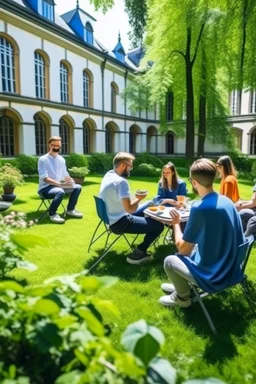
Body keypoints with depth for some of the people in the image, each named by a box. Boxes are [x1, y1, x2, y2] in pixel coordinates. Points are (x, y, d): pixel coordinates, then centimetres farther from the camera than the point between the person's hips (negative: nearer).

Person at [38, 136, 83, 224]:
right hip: (45, 188, -7)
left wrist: (70, 180, -14)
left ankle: (70, 210, 10)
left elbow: (65, 175, 11)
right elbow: (45, 178, -19)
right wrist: (59, 184, -31)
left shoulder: (62, 160, 8)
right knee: (60, 191, -36)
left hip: (59, 186, 7)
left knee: (77, 187, -6)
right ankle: (52, 214, -15)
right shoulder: (43, 159, -11)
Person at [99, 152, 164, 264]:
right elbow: (130, 209, -27)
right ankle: (137, 254, 3)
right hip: (119, 223, -10)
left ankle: (140, 251, 27)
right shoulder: (121, 181, -24)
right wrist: (138, 198, -9)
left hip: (112, 219, 10)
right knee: (159, 225, -6)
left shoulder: (108, 175, 5)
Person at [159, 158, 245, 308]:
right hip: (231, 270, 8)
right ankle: (181, 286, 41)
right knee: (191, 248, 25)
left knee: (169, 261, 8)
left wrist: (176, 223, 1)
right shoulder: (227, 201, -1)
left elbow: (183, 249, -15)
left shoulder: (200, 207, -25)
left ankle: (183, 297, 29)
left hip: (213, 277, -8)